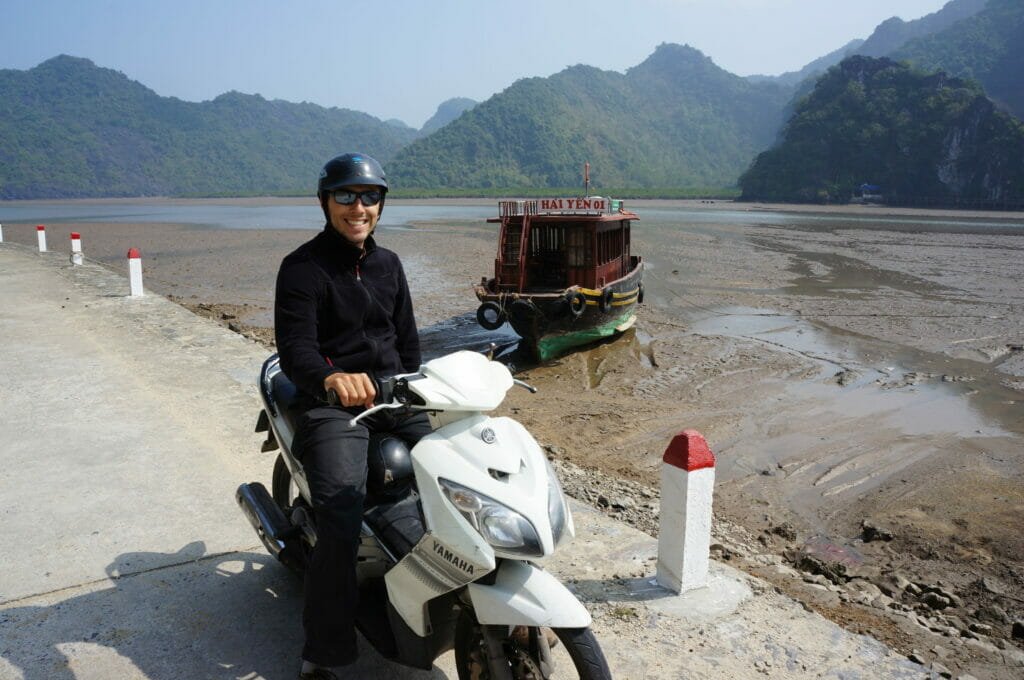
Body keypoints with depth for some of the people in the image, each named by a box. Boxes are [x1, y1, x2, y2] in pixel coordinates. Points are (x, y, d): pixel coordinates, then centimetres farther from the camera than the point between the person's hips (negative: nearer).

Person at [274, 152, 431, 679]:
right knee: (340, 522, -23)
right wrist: (331, 378, -39)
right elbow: (294, 348, -18)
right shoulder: (302, 267, -4)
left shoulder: (388, 264, 16)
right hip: (332, 402, -5)